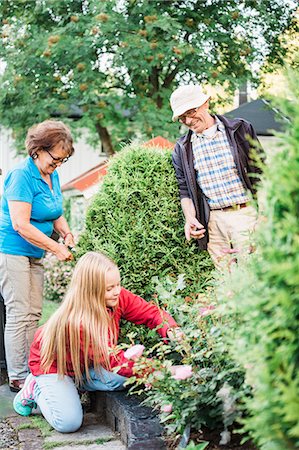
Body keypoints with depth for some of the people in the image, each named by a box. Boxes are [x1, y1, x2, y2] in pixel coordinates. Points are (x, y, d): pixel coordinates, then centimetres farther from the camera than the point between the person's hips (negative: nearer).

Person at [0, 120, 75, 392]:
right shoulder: (22, 175, -18)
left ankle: (31, 371, 17)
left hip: (34, 254, 9)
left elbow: (56, 213, 20)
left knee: (34, 314, 9)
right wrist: (56, 248, -20)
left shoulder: (51, 175, 8)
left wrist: (66, 232, -2)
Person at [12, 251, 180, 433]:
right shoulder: (76, 322, -40)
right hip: (53, 364, -6)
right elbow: (113, 360, -40)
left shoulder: (120, 298, -22)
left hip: (85, 364, 6)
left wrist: (170, 330, -36)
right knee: (70, 422, -20)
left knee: (126, 379, -19)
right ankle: (36, 389, 8)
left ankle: (73, 384, 4)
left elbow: (152, 312, -14)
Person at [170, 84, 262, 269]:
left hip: (246, 213, -2)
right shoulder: (182, 149, 10)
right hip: (214, 220, 2)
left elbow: (261, 176, 3)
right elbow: (185, 190, 15)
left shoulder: (241, 129, 3)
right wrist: (189, 218, -4)